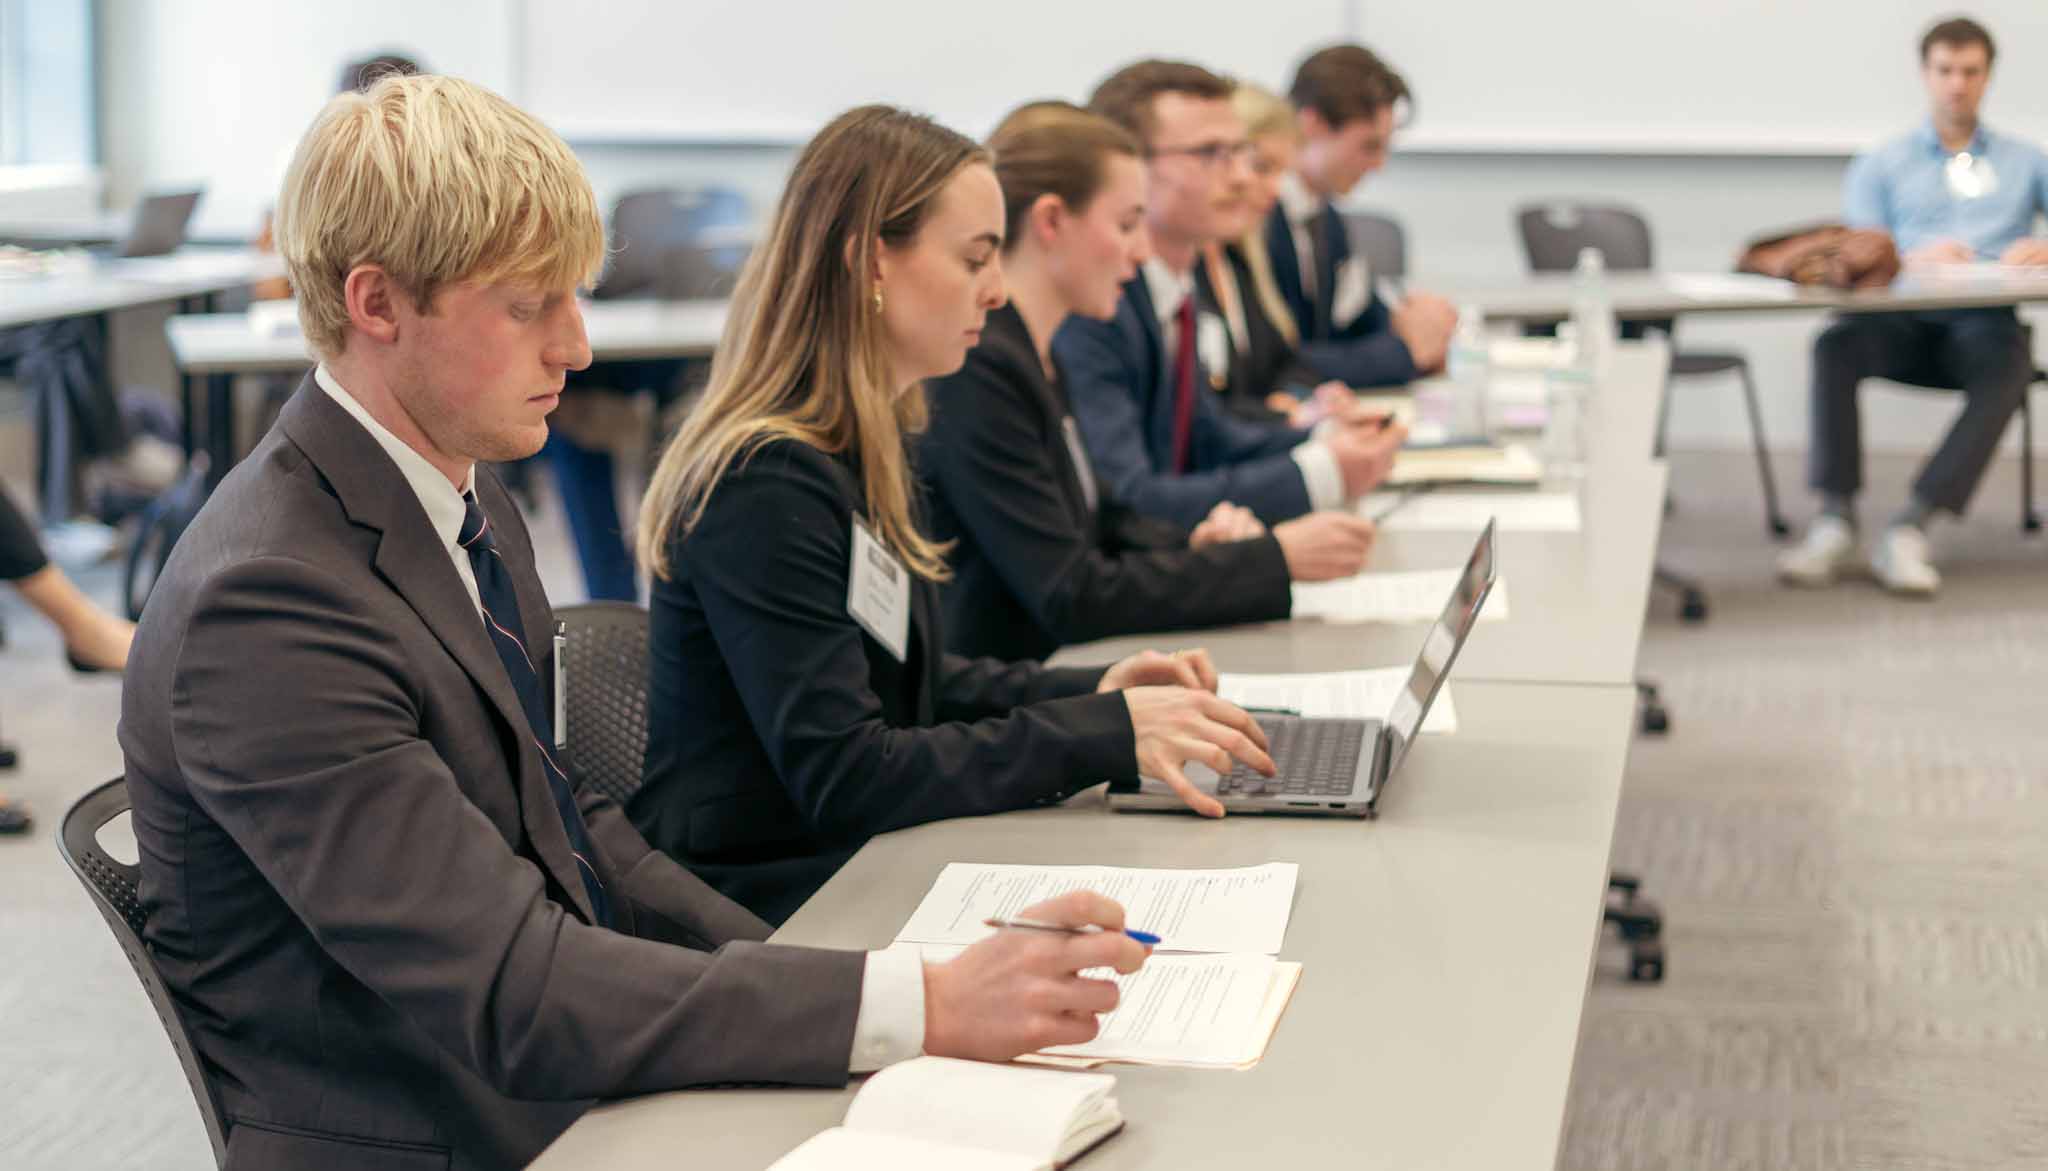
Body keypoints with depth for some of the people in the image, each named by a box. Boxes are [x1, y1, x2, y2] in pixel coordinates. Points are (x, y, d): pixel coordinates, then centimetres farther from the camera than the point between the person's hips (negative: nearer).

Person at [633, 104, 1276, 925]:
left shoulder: (863, 453, 11)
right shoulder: (767, 485, -19)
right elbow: (842, 778, -23)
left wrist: (1095, 691, 6)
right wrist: (1106, 735, -22)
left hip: (849, 870, 9)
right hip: (758, 911, -9)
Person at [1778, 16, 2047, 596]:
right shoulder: (1880, 166, 22)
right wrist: (1914, 259, -16)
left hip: (1985, 319, 0)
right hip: (1903, 322, 0)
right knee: (1838, 343, -34)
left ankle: (1910, 527, -39)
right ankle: (1835, 522, -34)